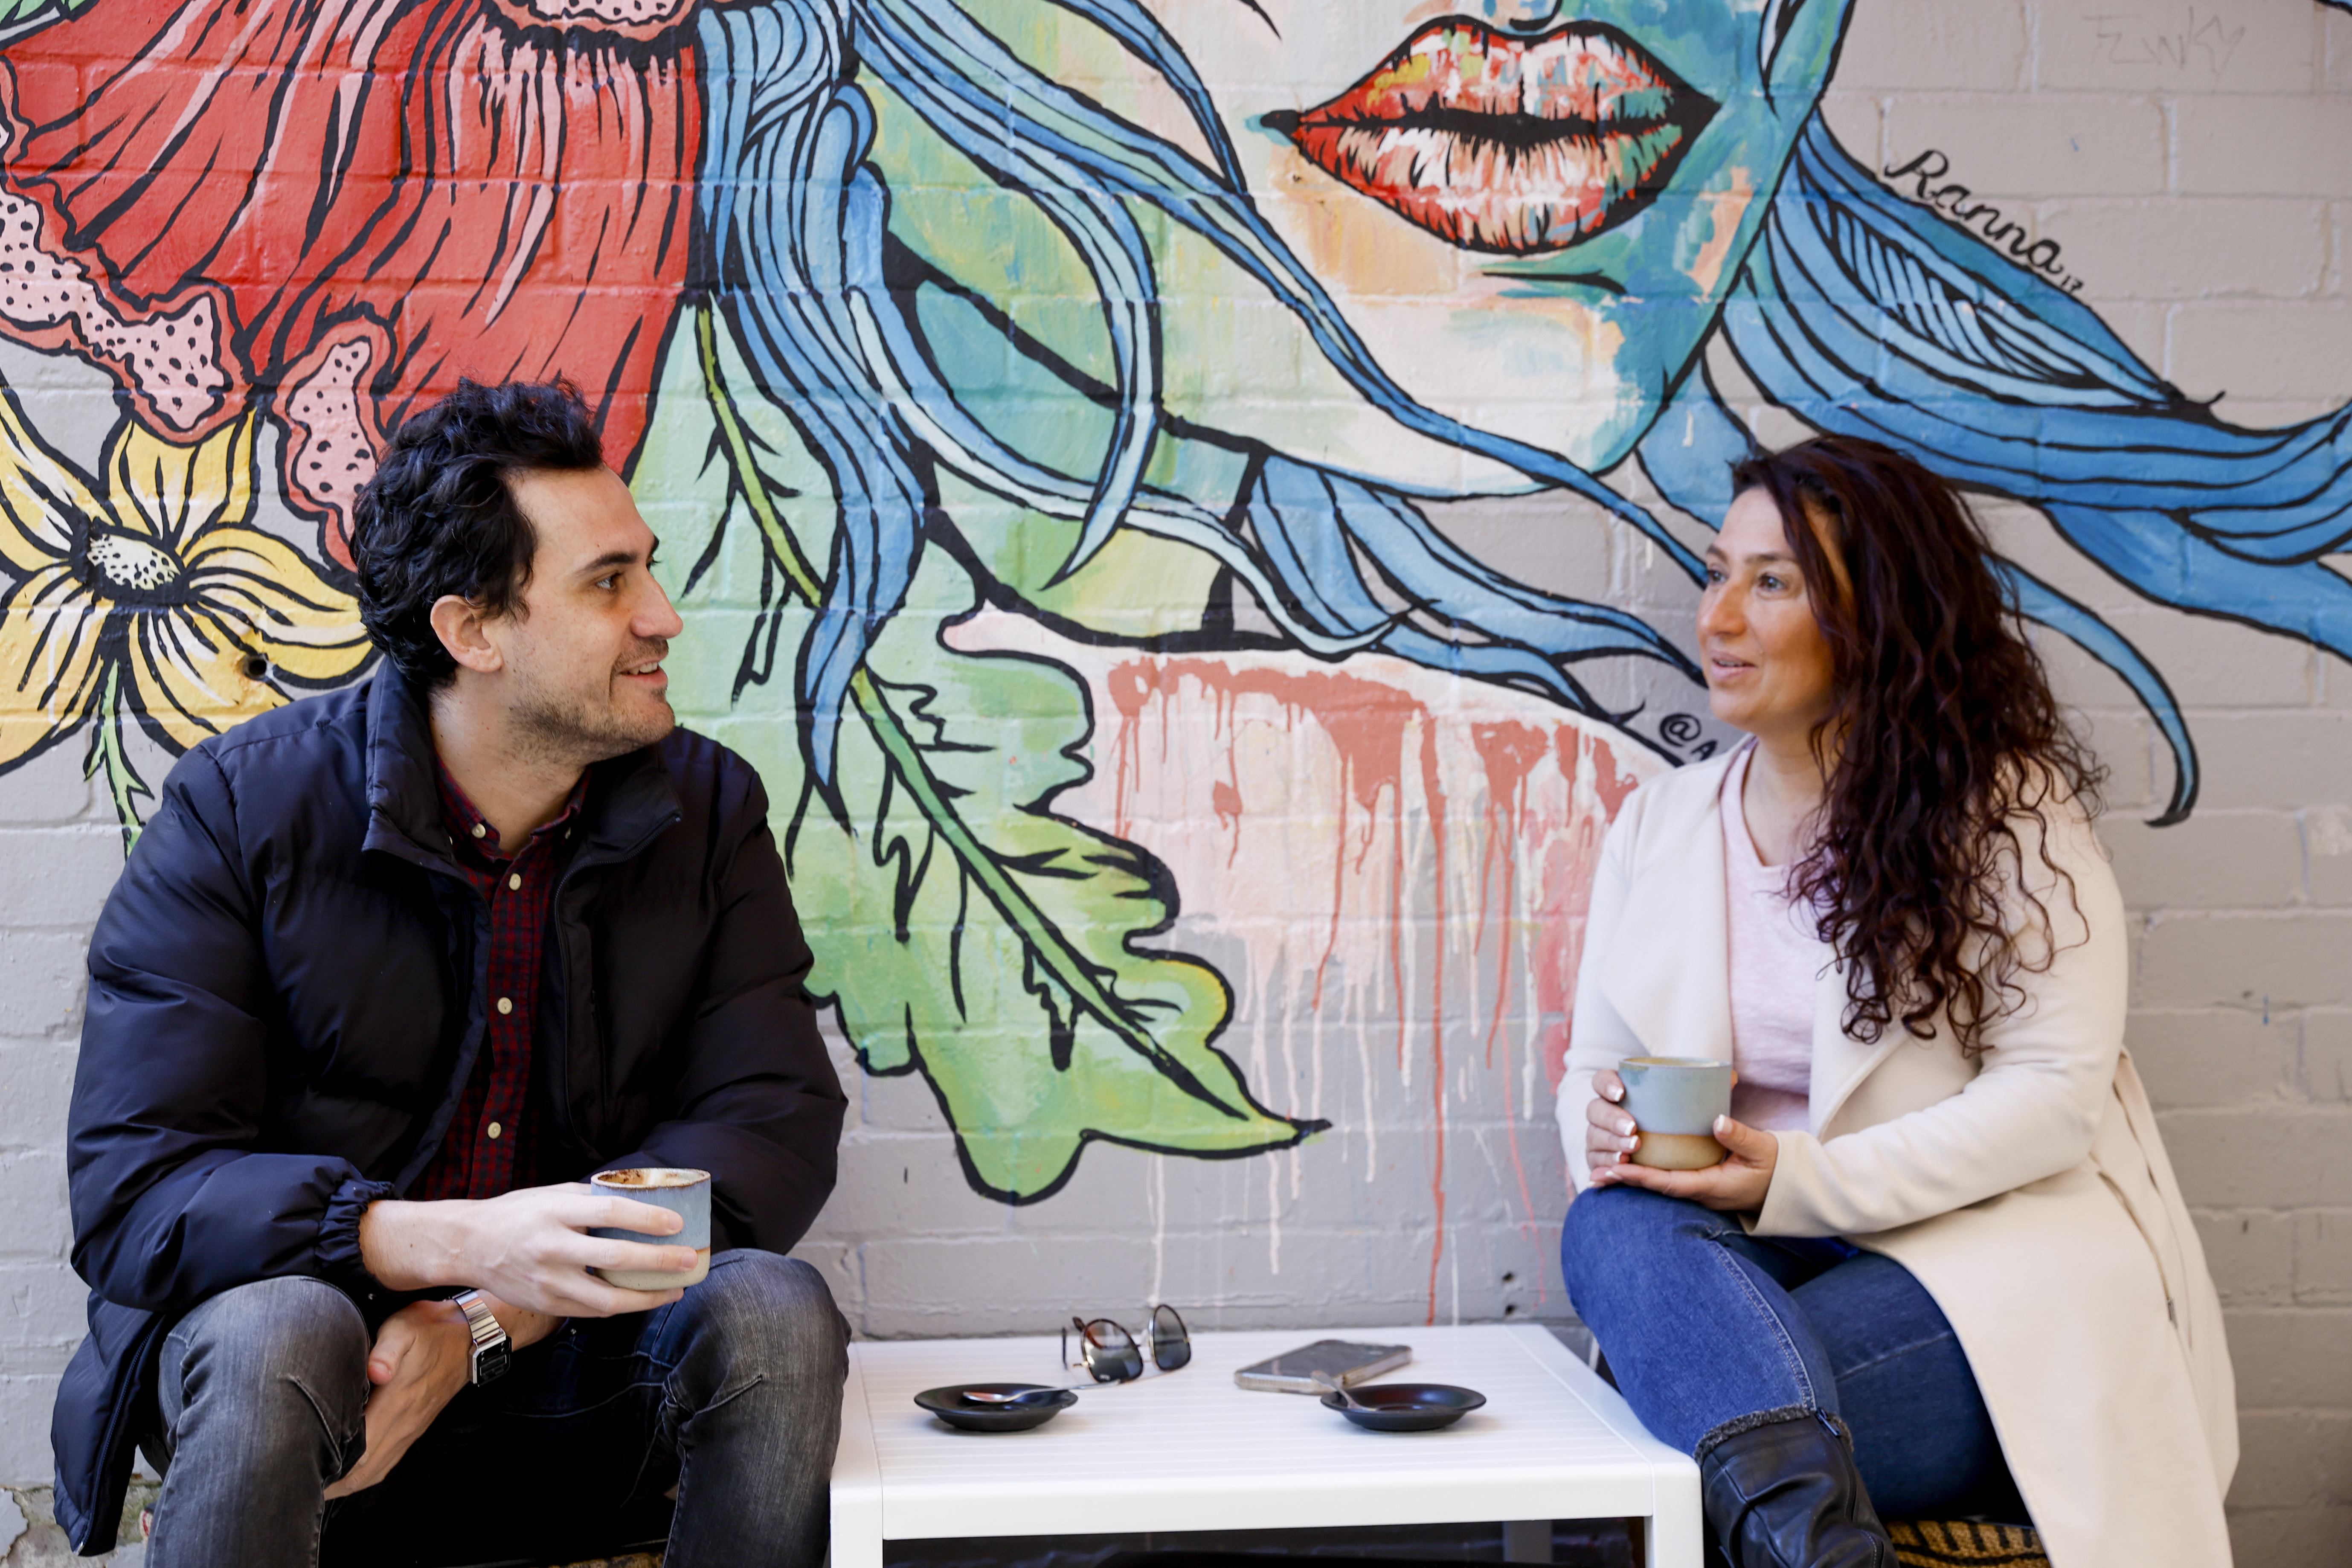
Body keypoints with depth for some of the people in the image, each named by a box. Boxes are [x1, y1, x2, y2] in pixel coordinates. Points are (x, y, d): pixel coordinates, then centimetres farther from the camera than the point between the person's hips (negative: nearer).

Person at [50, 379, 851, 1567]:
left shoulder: (708, 809, 0)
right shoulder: (240, 810, -8)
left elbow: (776, 1122, -8)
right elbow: (132, 1193, -14)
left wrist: (483, 1328, -21)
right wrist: (463, 1242, -31)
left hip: (577, 1381, 2)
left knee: (773, 1312, -27)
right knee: (277, 1335, -34)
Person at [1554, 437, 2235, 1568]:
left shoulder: (2006, 806, -2)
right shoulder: (1658, 823, 15)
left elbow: (2057, 1093, -10)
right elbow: (1595, 1062, 16)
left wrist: (1802, 1179, -20)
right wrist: (1604, 1127, -11)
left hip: (1995, 1265, -5)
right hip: (1767, 1262, 6)